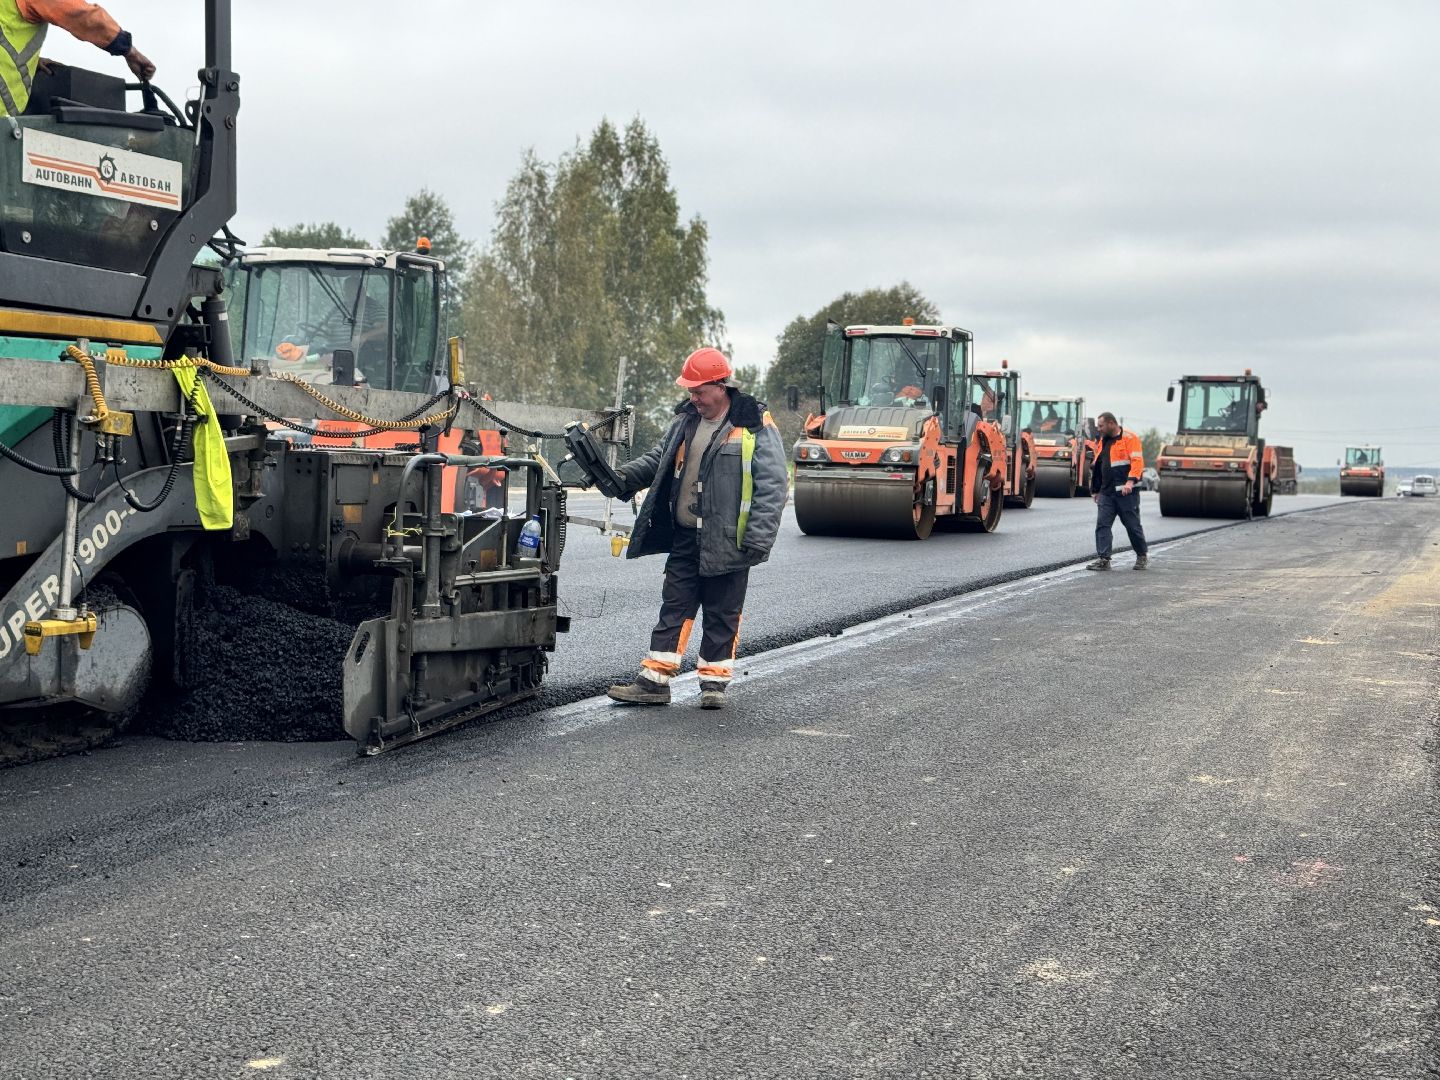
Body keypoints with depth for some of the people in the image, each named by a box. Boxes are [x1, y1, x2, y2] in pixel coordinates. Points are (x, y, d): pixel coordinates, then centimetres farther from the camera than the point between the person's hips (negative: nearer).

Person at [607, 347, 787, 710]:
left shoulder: (756, 426, -10)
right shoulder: (686, 420, 10)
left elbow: (773, 484, -12)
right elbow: (659, 458, 23)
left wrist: (758, 539, -18)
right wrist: (627, 476, 5)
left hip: (726, 542, -6)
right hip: (684, 537, 6)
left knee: (722, 613, 5)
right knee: (674, 606, 7)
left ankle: (714, 681, 16)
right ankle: (654, 680, 9)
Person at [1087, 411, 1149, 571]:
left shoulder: (1129, 438, -7)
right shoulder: (1103, 441, 16)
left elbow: (1137, 461, -16)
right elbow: (1098, 467, 22)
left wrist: (1130, 481, -28)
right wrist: (1096, 490, 22)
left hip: (1126, 492, -7)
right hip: (1106, 492, 7)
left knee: (1133, 525, 4)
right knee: (1102, 525, -3)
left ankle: (1142, 556, 20)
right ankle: (1103, 559, -4)